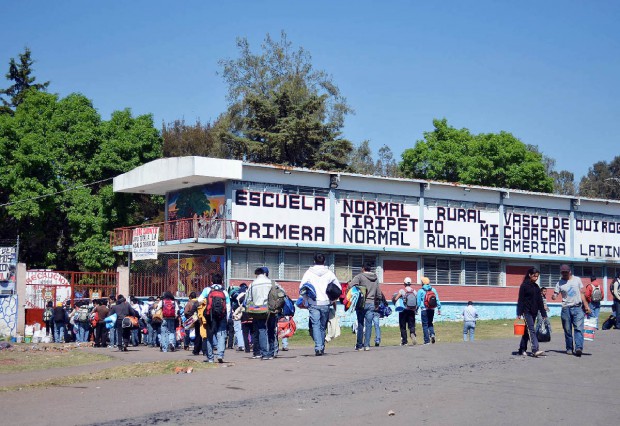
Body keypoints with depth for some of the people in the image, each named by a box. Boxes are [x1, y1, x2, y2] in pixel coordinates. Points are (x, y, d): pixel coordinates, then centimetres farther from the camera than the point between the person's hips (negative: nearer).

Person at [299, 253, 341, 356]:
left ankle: (318, 347, -18)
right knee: (323, 326, 13)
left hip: (313, 303, -2)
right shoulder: (329, 273, 5)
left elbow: (301, 287, -2)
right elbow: (338, 288, 8)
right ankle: (322, 347, 17)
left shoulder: (309, 272, 1)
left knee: (315, 325, -4)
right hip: (325, 303, 2)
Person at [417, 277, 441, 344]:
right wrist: (439, 308, 7)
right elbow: (437, 300, 3)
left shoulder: (421, 291, -6)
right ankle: (432, 334, -7)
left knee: (425, 325, 3)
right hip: (432, 310, 4)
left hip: (424, 310, -4)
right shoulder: (433, 290, 5)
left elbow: (418, 302, -4)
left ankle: (427, 340, -1)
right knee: (430, 323, 20)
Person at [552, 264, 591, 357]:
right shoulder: (560, 283, 6)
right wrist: (553, 297, -23)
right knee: (567, 330, 5)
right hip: (566, 308, 1)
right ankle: (569, 348, 15)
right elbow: (555, 295, 2)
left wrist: (586, 305, 7)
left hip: (578, 307, -1)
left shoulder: (577, 279, 9)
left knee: (578, 328, -13)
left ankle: (578, 348, -22)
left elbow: (582, 293, 12)